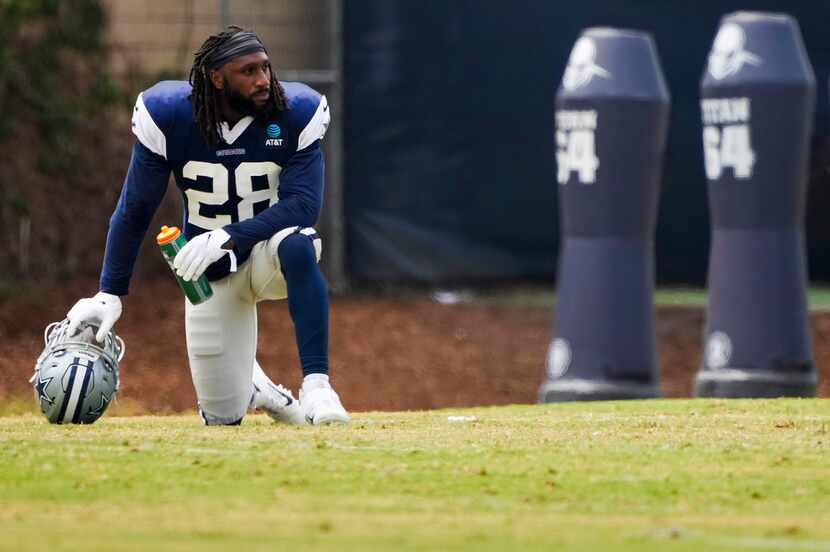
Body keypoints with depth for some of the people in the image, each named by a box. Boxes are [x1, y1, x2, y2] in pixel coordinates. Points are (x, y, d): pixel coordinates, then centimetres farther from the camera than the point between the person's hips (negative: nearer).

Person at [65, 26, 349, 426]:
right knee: (223, 416, -1)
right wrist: (109, 294, -11)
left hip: (267, 255, -1)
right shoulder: (169, 117, -15)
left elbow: (303, 205, -23)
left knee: (297, 245, -39)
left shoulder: (295, 115, -16)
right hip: (211, 275, 1)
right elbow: (134, 212, -7)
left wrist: (227, 237, -36)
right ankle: (253, 388, 38)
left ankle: (315, 384, -33)